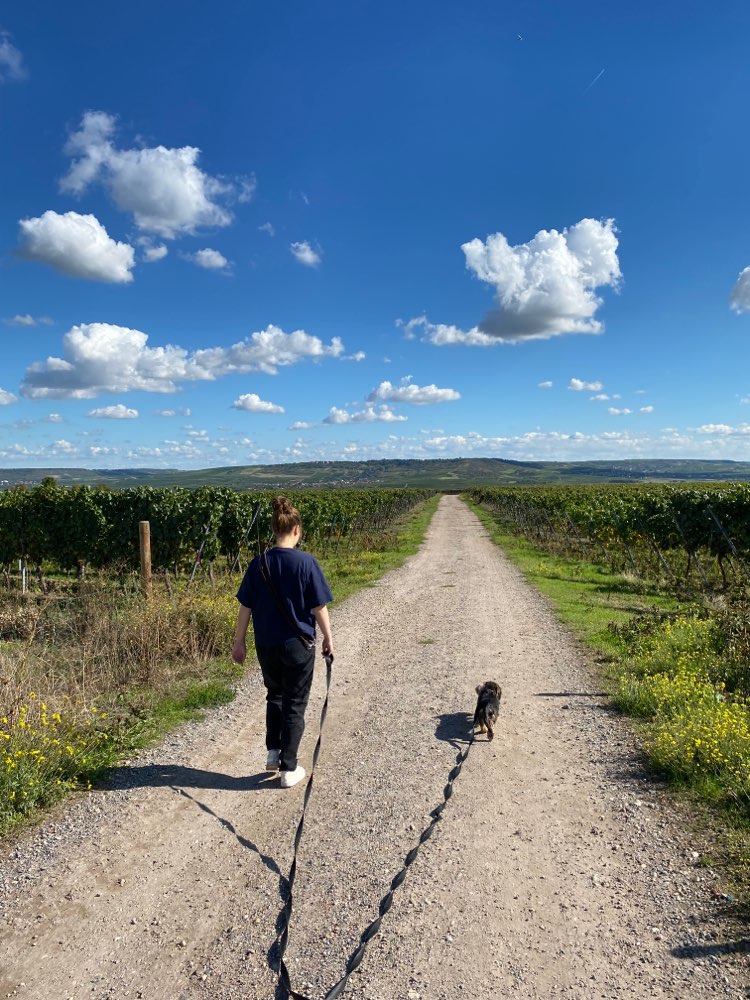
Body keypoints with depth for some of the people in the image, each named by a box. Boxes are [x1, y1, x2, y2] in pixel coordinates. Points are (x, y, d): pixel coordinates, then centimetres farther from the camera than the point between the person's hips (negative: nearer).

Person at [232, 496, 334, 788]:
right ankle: (289, 769, 18)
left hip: (266, 645, 3)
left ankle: (273, 751, 25)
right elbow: (319, 607, -10)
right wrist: (328, 637, 4)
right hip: (299, 645, -3)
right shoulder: (306, 562, -13)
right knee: (295, 706, 11)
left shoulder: (259, 563, -5)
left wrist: (239, 642, 9)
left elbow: (245, 607, -1)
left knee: (274, 696, 27)